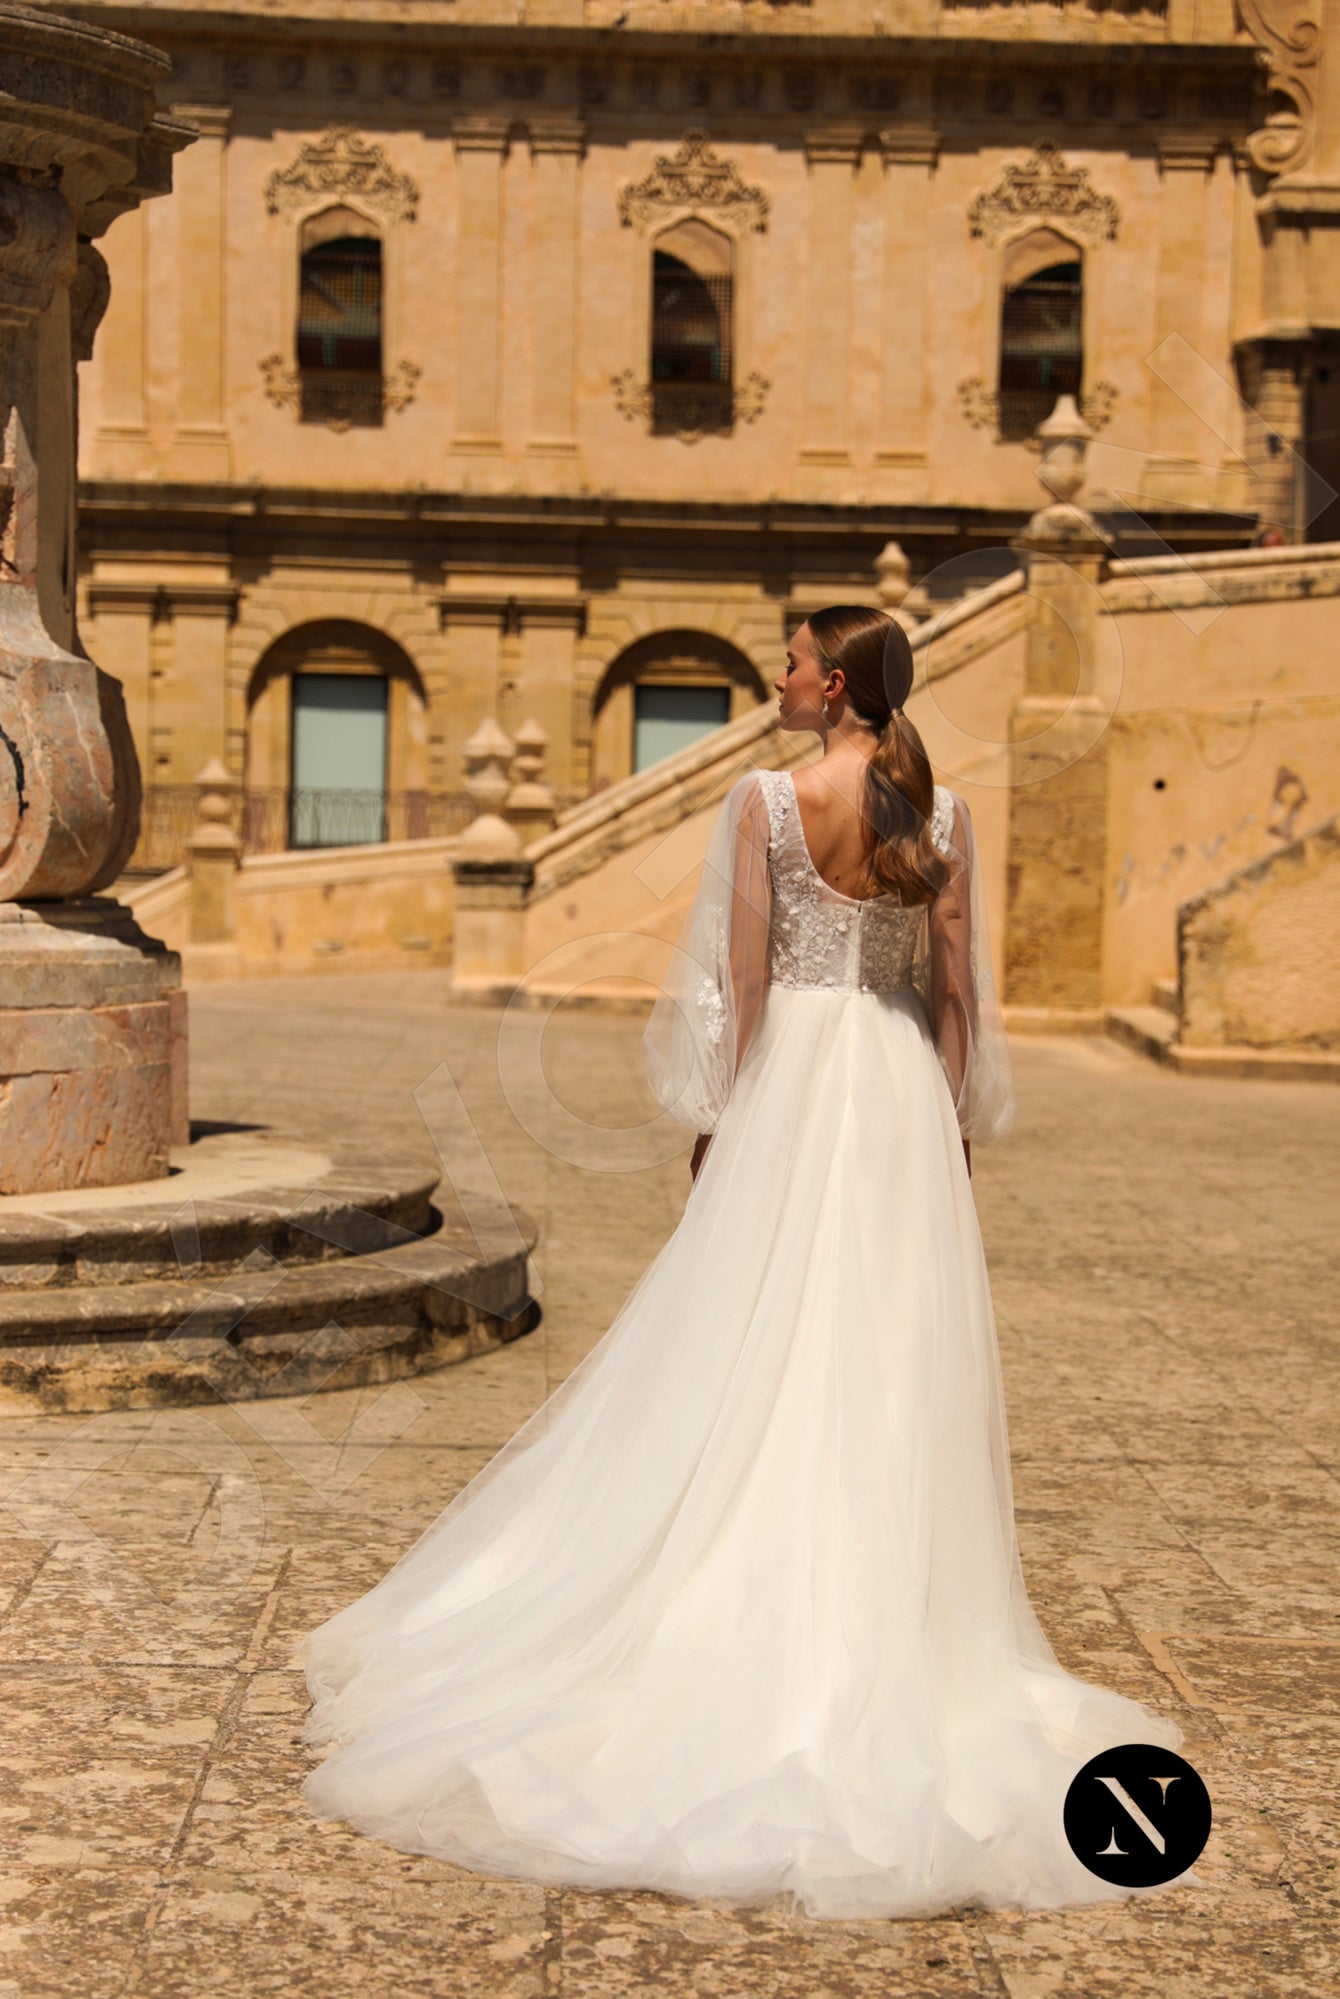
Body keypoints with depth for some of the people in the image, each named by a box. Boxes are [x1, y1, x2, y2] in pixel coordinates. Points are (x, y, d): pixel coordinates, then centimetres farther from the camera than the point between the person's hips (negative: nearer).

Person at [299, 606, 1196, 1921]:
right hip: (905, 1090, 3)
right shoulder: (942, 814, 1)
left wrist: (714, 1118, 1)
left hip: (793, 1079, -3)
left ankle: (754, 1620, 11)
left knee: (755, 1360, 6)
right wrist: (957, 1126, 11)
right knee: (896, 1369, 7)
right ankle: (892, 1625, 11)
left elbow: (740, 976, -7)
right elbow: (958, 991, 2)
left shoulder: (765, 801, -8)